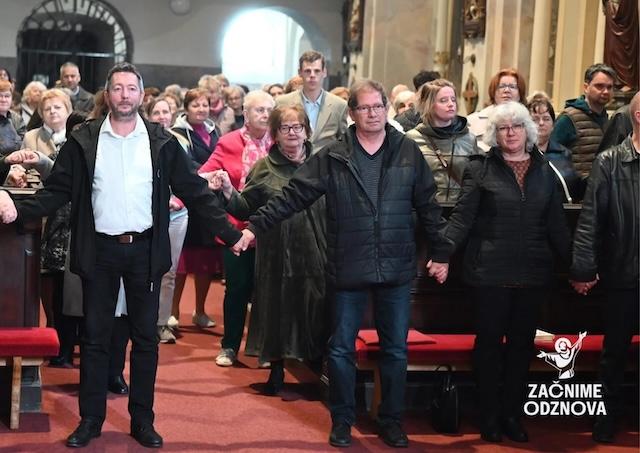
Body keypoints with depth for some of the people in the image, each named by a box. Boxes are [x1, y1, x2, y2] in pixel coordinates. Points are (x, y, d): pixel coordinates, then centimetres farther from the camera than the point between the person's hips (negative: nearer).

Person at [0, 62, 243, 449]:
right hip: (100, 249, 0)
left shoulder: (162, 142, 1)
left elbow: (195, 191, 2)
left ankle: (142, 420, 17)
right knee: (95, 337, 6)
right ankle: (91, 419, 16)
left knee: (146, 337, 7)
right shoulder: (83, 141, 0)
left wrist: (231, 233, -3)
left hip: (145, 249, 1)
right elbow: (57, 191, 0)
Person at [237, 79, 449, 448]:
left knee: (396, 349, 10)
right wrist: (255, 226, -10)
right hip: (349, 269, -1)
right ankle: (342, 419, 23)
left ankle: (392, 419, 25)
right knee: (342, 347, 8)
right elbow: (293, 196, -3)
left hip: (397, 269, 1)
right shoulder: (332, 157, -1)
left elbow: (428, 206, 5)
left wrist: (441, 253, 5)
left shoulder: (409, 152, 2)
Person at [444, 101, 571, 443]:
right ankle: (489, 417, 14)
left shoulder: (544, 171, 8)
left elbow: (556, 225, 10)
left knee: (522, 344, 9)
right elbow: (462, 218, -8)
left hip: (532, 273, 4)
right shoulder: (480, 169, -2)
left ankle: (512, 414, 19)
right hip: (490, 272, -3)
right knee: (489, 342, 4)